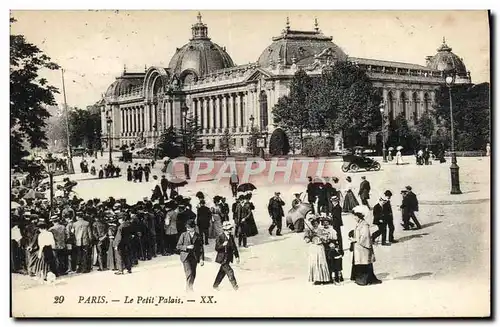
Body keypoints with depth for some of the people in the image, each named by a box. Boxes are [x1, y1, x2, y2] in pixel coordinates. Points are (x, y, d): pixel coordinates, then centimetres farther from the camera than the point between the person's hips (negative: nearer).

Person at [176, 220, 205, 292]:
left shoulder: (198, 236, 3)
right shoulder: (183, 235, 1)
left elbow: (201, 248, 4)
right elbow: (178, 246, 1)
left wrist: (201, 259, -2)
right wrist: (187, 247, -15)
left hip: (194, 257, 2)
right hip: (186, 257, -2)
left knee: (193, 274, 5)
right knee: (189, 273, -13)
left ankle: (189, 288, 21)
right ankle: (189, 288, -5)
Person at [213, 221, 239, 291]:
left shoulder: (231, 236, 5)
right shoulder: (220, 237, -14)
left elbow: (234, 247, 13)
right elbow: (217, 248, -16)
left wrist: (237, 256, 11)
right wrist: (223, 245, -33)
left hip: (228, 258, 7)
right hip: (223, 258, -7)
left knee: (222, 272, 16)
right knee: (229, 271, -11)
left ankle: (215, 285, 31)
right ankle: (235, 286, -3)